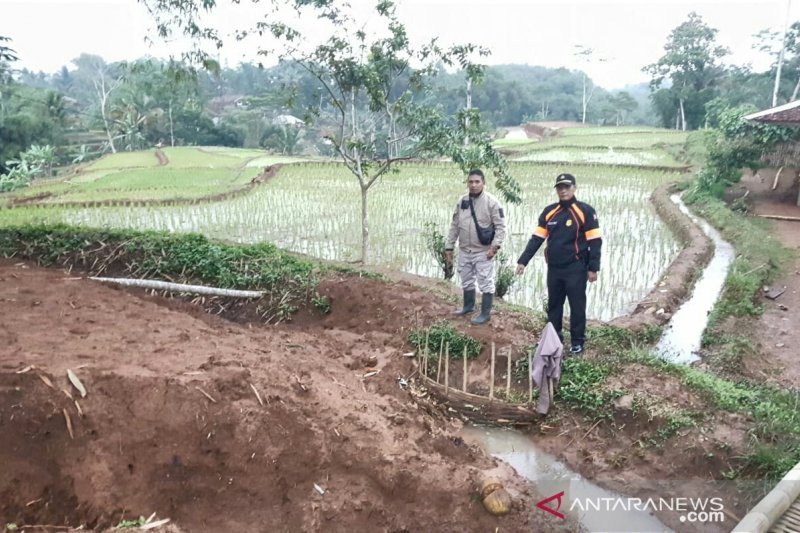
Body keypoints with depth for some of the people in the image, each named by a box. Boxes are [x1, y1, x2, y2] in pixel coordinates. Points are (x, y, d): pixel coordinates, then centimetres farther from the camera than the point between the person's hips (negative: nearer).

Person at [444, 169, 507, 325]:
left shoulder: (491, 202, -11)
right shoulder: (462, 201, 4)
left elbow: (501, 226, -11)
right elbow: (454, 226, 10)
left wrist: (495, 246, -19)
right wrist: (449, 246, 9)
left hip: (483, 252, -5)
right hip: (464, 251, 6)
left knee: (486, 283, 1)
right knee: (466, 281, 20)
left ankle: (485, 313, 14)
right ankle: (468, 306, 40)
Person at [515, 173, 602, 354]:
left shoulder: (585, 211, -7)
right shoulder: (549, 212, 6)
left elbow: (595, 242, -7)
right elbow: (536, 238, 7)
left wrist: (593, 268, -12)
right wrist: (523, 261, 0)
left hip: (576, 268, -5)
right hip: (553, 268, 5)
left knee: (577, 306, 3)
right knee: (553, 305, 14)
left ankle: (577, 342, 16)